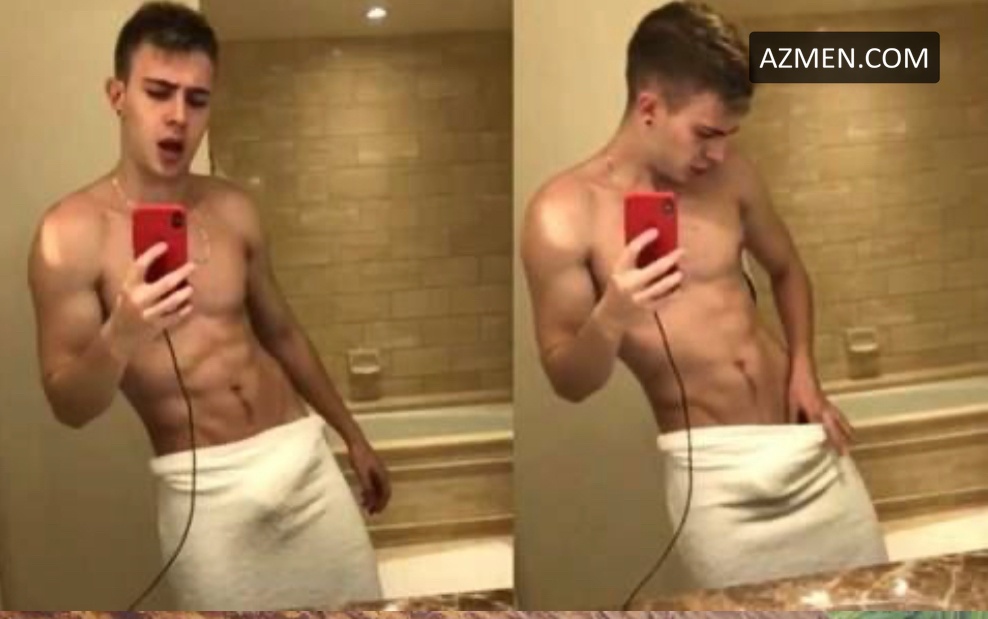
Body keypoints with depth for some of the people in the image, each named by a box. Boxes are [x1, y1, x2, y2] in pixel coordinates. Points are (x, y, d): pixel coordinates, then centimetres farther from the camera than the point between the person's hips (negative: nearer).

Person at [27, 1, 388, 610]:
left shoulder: (234, 208, 5)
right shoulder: (72, 232, -10)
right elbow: (69, 406, -10)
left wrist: (354, 436, 23)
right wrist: (120, 337, -30)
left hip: (305, 454, 5)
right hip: (206, 486, -4)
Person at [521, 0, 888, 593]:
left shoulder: (730, 172, 0)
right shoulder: (564, 214, -15)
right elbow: (568, 383, -10)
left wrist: (804, 369, 2)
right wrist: (609, 319, -31)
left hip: (810, 444, 5)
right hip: (712, 469, -5)